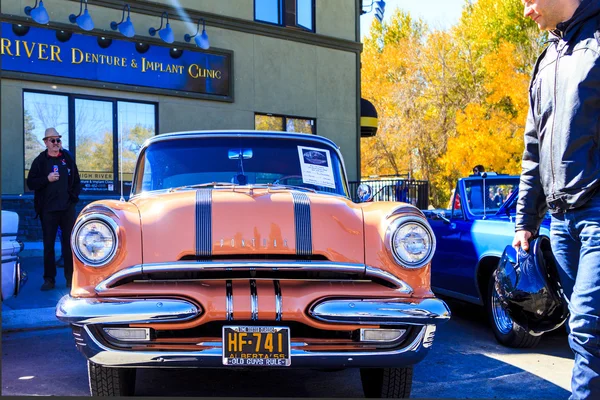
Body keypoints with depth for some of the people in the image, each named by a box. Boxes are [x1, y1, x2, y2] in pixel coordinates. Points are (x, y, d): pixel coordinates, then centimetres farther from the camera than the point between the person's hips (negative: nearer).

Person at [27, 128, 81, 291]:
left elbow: (76, 180, 14)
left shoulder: (67, 158, 8)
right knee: (48, 245, 3)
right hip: (48, 209, -1)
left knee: (69, 244, 5)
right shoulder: (40, 161, 2)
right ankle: (49, 279, 9)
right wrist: (47, 179, -15)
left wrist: (74, 195, 2)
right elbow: (30, 183, -2)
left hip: (67, 208, 1)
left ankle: (71, 278, 11)